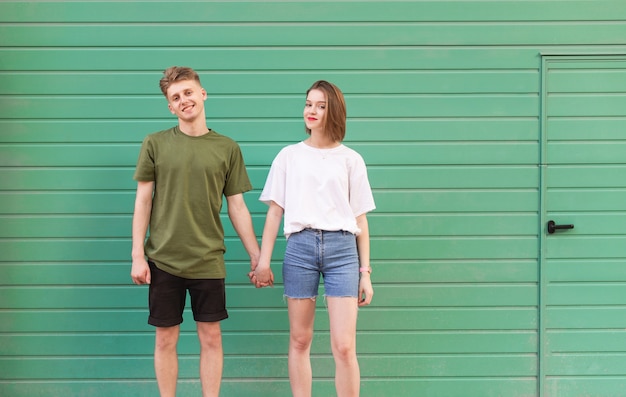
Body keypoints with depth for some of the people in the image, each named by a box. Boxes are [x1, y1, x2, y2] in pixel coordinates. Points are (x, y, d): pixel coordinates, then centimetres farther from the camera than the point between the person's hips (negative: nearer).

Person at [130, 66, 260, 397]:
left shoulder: (227, 148, 4)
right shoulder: (155, 144, 2)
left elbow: (237, 206, 6)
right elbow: (143, 201, 3)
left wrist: (256, 255, 3)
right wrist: (137, 255, -3)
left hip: (208, 261, 0)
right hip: (163, 260, 0)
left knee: (211, 337, 5)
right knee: (166, 338, 6)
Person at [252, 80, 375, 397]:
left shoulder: (351, 159, 9)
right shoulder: (288, 156, 11)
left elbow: (360, 219, 8)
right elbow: (275, 211, 9)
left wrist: (365, 271, 4)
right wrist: (263, 262, 2)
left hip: (342, 248, -1)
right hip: (300, 246, 1)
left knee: (344, 346, -7)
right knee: (300, 340, 5)